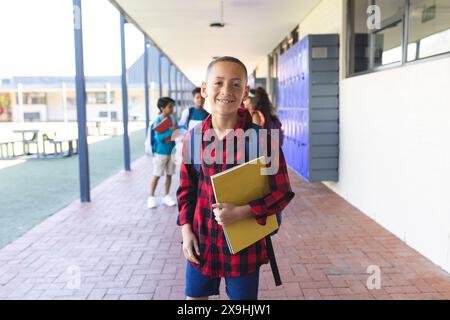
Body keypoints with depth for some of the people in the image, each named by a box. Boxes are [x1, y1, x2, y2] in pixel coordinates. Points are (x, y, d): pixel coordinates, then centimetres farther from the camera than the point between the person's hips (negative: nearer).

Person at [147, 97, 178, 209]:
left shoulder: (173, 118, 3)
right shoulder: (158, 120, -14)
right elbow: (159, 137, -21)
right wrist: (171, 131, -26)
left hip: (171, 151, 5)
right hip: (161, 152, -5)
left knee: (169, 174, 11)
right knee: (157, 175, 3)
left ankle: (166, 196, 23)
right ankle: (151, 197, 15)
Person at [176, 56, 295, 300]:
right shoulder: (193, 137, -4)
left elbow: (283, 193, -11)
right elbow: (186, 189, 7)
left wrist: (240, 212, -22)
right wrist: (186, 228, 0)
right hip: (201, 241, 3)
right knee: (194, 296, 19)